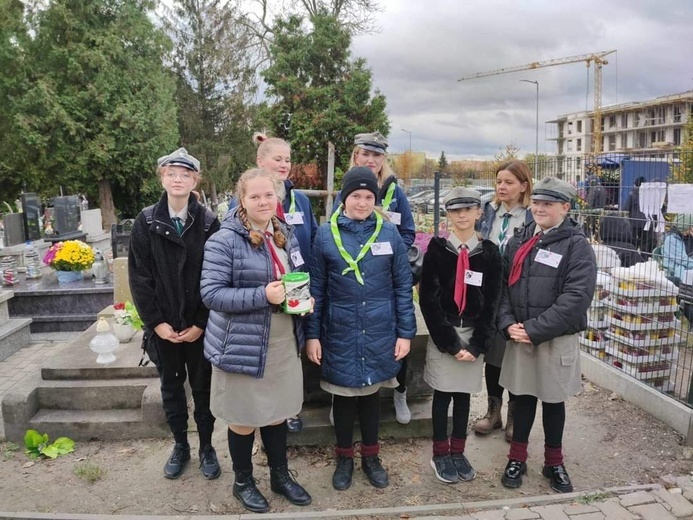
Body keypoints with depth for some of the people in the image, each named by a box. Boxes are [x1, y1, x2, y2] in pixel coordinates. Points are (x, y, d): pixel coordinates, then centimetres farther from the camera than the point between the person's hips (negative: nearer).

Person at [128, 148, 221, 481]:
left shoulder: (208, 222, -5)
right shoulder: (146, 222, -1)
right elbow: (139, 277, -3)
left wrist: (201, 323, -12)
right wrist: (156, 322, -9)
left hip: (200, 324, -1)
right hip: (163, 325, 2)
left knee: (203, 386, 10)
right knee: (171, 386, 15)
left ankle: (206, 447, 27)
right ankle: (180, 446, 32)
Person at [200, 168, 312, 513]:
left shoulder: (286, 234, 6)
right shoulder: (225, 241, -15)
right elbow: (210, 293, -18)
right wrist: (262, 296, -27)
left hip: (283, 343, 6)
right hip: (243, 346, -5)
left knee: (277, 412, 20)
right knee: (244, 418, 12)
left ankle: (281, 475, 40)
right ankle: (243, 482, 35)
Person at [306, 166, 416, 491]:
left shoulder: (389, 233, -3)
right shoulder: (326, 234, -5)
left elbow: (403, 286, 1)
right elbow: (316, 288, -1)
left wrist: (405, 332, -1)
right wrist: (312, 334, -3)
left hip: (380, 333, 1)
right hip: (340, 333, -1)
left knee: (371, 393, 16)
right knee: (343, 394, 12)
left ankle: (371, 456, 35)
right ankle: (344, 458, 34)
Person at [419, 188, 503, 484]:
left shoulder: (489, 253, 1)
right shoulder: (436, 250, -5)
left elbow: (492, 302, 0)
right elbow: (429, 300, -8)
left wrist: (477, 344, -8)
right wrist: (450, 342, -12)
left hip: (474, 335, 2)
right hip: (442, 334, -2)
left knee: (464, 394, 11)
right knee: (443, 394, 6)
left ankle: (458, 452, 27)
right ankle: (441, 454, 22)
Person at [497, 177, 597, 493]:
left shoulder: (577, 246, -8)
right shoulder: (519, 241, 7)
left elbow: (576, 298, -16)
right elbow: (503, 285, 6)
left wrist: (534, 330, -18)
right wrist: (508, 324, -9)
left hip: (556, 340, -3)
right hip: (519, 337, 3)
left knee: (553, 401, 12)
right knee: (522, 398, 14)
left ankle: (554, 463, 31)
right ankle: (517, 458, 29)